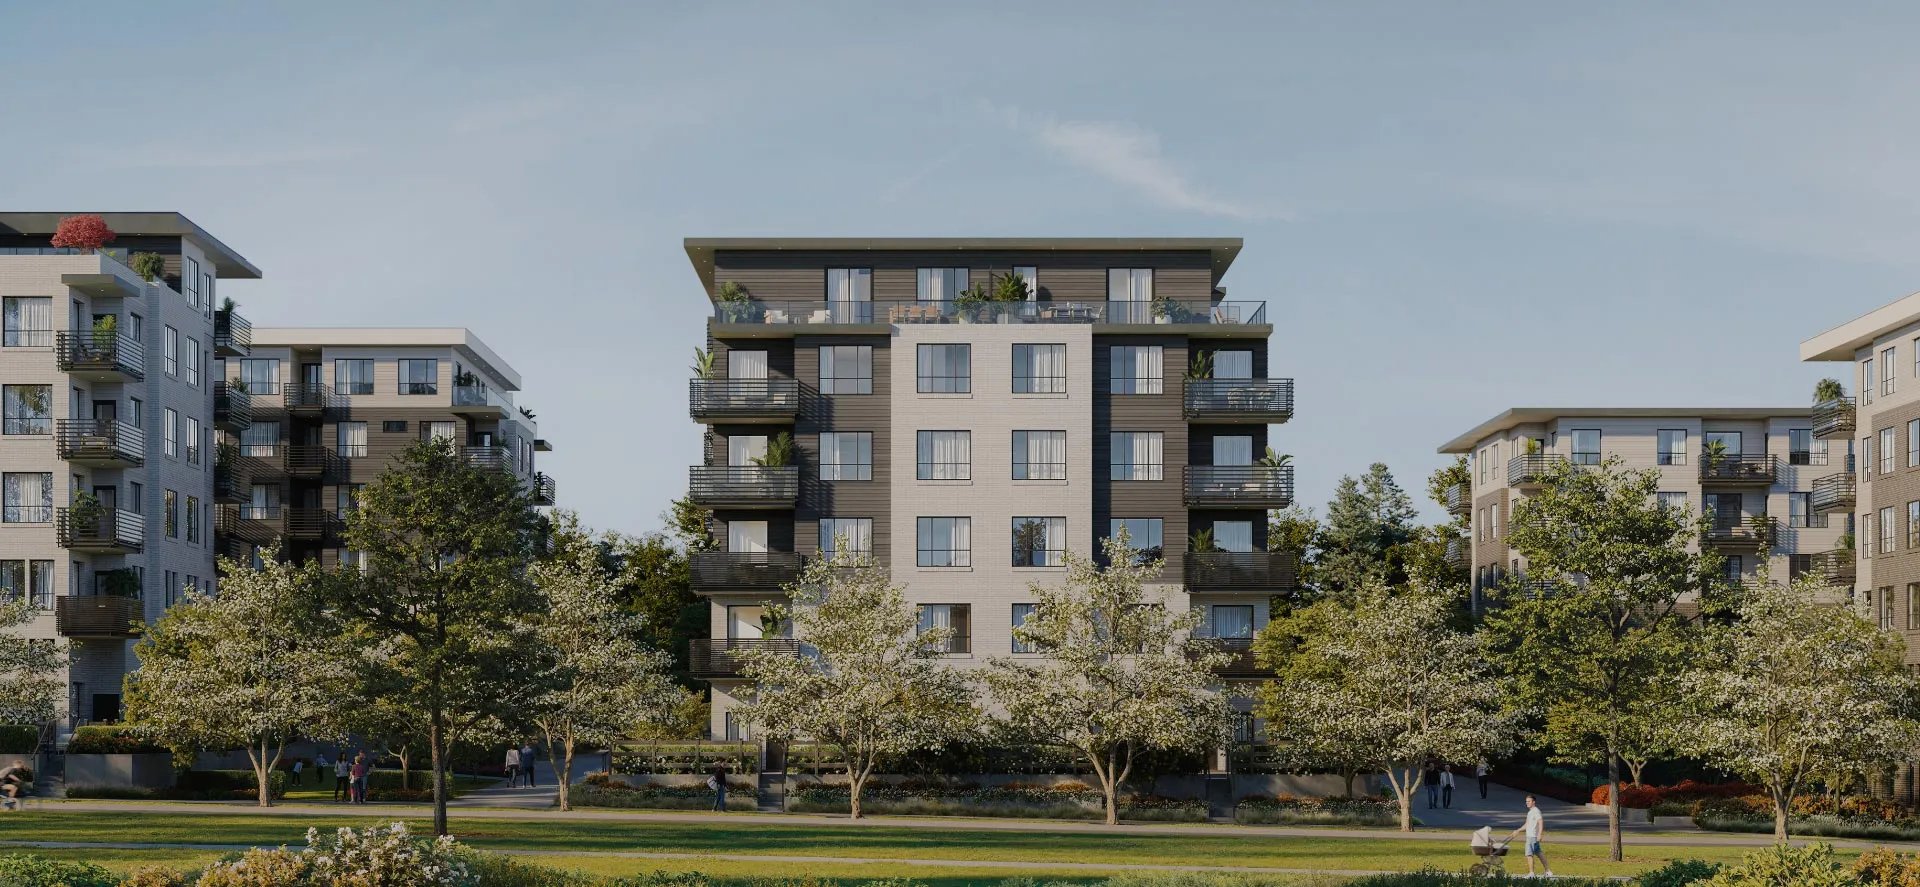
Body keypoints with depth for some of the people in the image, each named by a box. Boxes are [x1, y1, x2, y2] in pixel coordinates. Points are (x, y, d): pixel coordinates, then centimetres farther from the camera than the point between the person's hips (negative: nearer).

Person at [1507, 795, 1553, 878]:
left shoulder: (1536, 811, -12)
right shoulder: (1530, 812, 18)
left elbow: (1541, 822, -22)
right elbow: (1527, 825, 28)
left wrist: (1539, 834, -31)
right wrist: (1517, 831, 30)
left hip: (1533, 837, -10)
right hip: (1529, 836, 10)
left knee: (1529, 854, -7)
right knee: (1539, 854, 13)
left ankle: (1531, 873, -5)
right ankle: (1548, 871, 17)